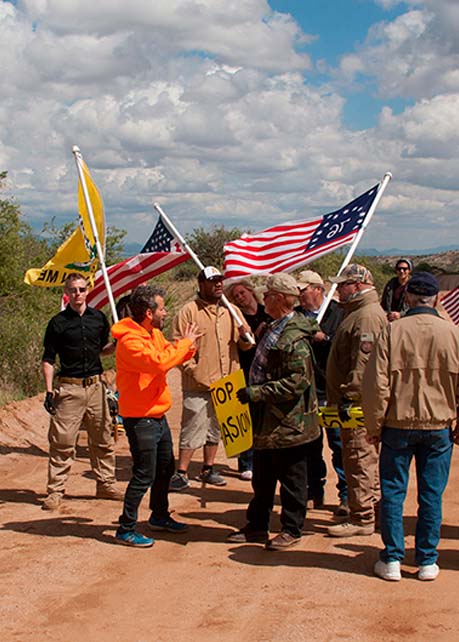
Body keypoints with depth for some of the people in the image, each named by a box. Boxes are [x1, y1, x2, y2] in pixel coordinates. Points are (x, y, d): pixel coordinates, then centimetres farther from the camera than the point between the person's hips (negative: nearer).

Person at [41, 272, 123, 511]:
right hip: (68, 388, -4)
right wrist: (49, 391, -9)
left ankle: (106, 484, 21)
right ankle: (55, 490, 5)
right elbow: (48, 359, -1)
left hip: (95, 386, 4)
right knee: (62, 441, -4)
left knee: (103, 439, 9)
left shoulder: (99, 318, 9)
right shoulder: (58, 322, -2)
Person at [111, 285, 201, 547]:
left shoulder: (155, 334, 8)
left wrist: (188, 346, -1)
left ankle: (160, 516, 38)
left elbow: (170, 357, 20)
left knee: (166, 468, 21)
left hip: (158, 415, 10)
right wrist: (184, 343, -22)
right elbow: (159, 361, -35)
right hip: (140, 418, -10)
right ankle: (126, 528, 6)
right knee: (145, 475, -5)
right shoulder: (130, 341, -22)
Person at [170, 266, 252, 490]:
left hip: (225, 384, 6)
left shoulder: (232, 311, 12)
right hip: (199, 384, -6)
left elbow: (246, 346, 14)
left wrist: (245, 336, -8)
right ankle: (181, 473, 5)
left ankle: (208, 469, 27)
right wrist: (193, 370, -16)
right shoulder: (189, 311, -5)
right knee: (192, 430, -4)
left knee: (215, 429, 15)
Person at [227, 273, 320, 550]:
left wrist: (258, 392, -25)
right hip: (268, 422, 10)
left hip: (288, 423, -10)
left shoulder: (293, 337, -21)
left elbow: (298, 381, -27)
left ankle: (292, 530, 19)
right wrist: (253, 392, 15)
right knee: (262, 478, 18)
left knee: (291, 479, 6)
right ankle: (257, 526, 29)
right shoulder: (274, 329, 11)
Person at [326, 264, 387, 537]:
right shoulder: (357, 312, 18)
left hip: (360, 402, -11)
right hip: (356, 402, 11)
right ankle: (375, 510, 25)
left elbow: (364, 362, -24)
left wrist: (349, 396, -25)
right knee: (367, 459, 16)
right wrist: (344, 396, 23)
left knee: (359, 458, -5)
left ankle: (362, 519, 1)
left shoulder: (368, 315, -16)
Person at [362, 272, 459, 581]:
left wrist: (374, 425, 2)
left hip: (398, 425, -1)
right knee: (432, 495, 10)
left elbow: (377, 383, -9)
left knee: (393, 493, 9)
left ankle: (392, 560, 13)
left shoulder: (392, 332, -9)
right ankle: (427, 561, 16)